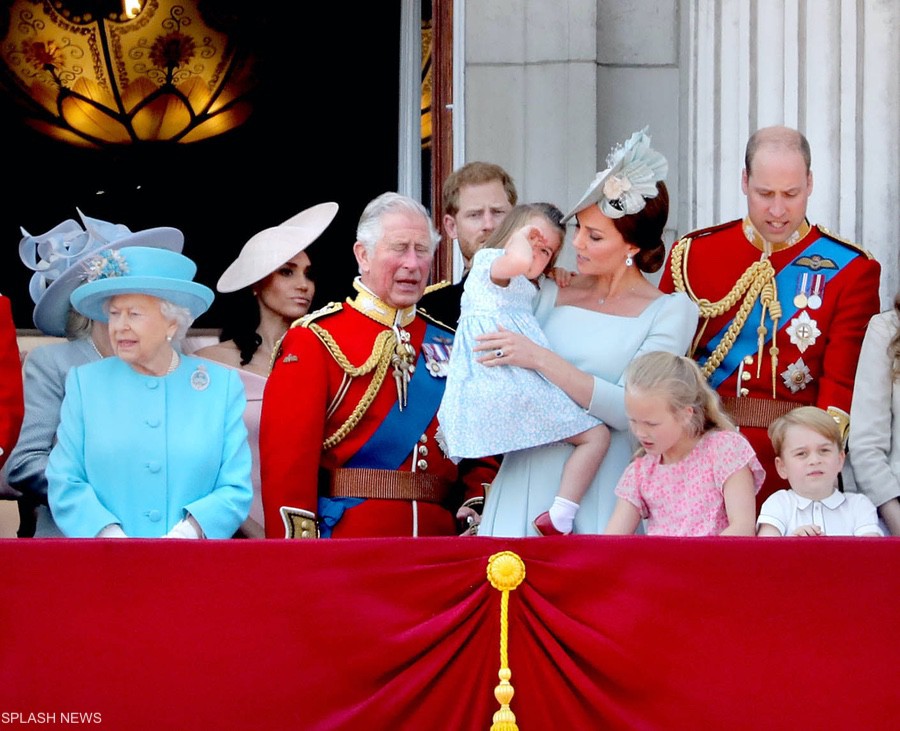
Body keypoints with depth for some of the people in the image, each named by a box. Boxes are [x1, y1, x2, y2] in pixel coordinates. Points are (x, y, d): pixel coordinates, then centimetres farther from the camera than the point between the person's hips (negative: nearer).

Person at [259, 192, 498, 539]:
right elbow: (287, 460, -10)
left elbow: (481, 451, 15)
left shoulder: (449, 345, 14)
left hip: (439, 547, 5)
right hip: (345, 546, -5)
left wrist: (478, 508, -5)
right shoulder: (315, 340, -2)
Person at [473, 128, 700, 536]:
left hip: (601, 488, -3)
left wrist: (541, 359, -16)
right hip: (527, 480, 3)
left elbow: (628, 410, -12)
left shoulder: (670, 312, 0)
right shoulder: (550, 293, 11)